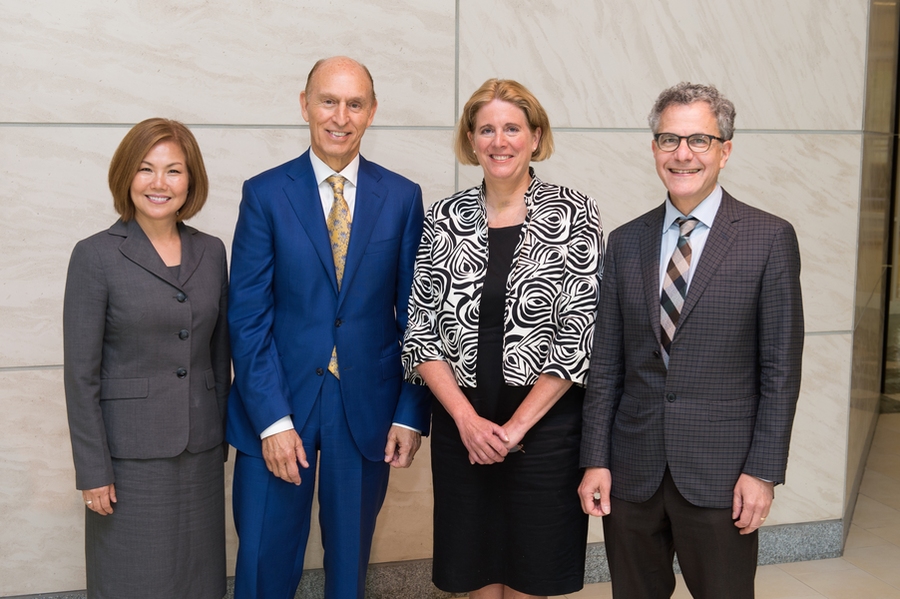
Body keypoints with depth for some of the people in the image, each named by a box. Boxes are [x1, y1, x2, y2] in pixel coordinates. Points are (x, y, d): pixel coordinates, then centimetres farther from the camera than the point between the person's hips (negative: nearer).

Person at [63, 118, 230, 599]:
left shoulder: (211, 252, 5)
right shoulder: (95, 256, -8)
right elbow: (81, 373, -8)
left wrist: (221, 434, 9)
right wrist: (93, 470, -10)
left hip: (200, 451, 4)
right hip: (131, 452, -4)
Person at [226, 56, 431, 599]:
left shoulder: (403, 198, 2)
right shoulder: (265, 194, -2)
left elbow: (414, 314, 3)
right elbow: (248, 316, -5)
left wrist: (411, 413, -2)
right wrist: (271, 419, -13)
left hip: (367, 409, 1)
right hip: (278, 407, -1)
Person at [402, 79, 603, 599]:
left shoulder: (574, 214, -4)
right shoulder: (445, 219, 4)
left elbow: (580, 332, -9)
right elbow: (421, 329, 1)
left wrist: (516, 426, -11)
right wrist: (467, 418, -10)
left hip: (544, 425, -2)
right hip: (461, 427, 3)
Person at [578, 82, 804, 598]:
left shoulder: (770, 239, -3)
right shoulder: (626, 242, 7)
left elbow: (781, 366, -5)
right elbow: (606, 361, 6)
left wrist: (763, 470, -9)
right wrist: (596, 460, 2)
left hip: (721, 477, -3)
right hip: (632, 473, 3)